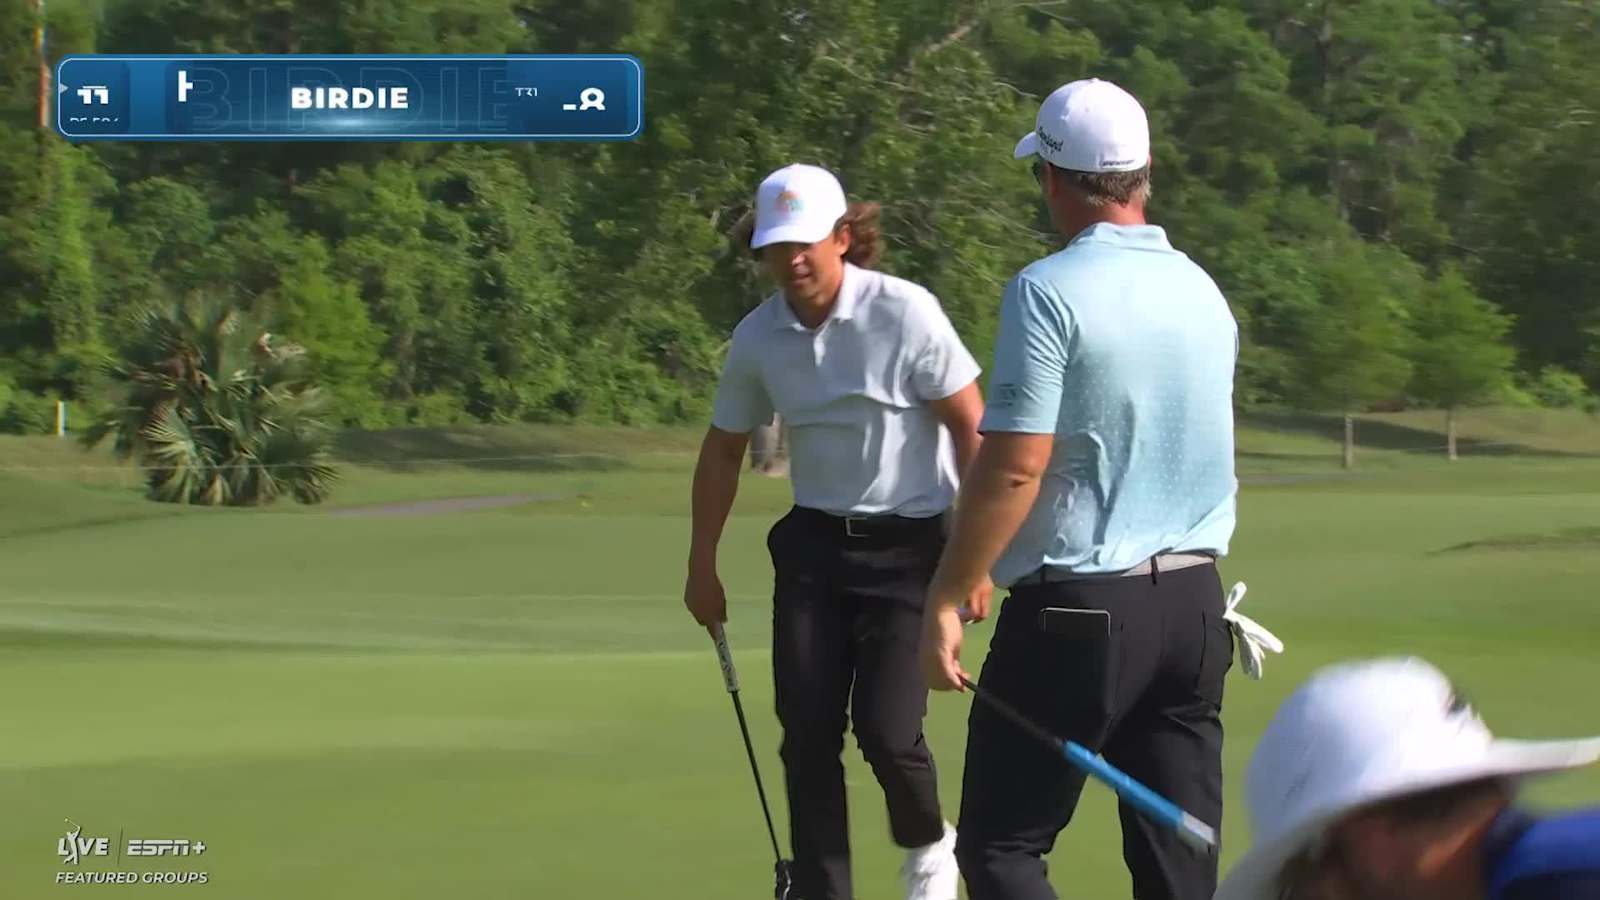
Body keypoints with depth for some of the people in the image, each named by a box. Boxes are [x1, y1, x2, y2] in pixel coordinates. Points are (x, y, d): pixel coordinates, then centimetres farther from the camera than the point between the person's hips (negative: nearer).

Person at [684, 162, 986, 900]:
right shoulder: (757, 338, -1)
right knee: (807, 733, -2)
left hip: (910, 544, -4)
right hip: (815, 544, 4)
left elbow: (971, 427, -11)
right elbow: (723, 450, 13)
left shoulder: (906, 313, -15)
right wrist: (702, 565, 15)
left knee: (885, 727, -11)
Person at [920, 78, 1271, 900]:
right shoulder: (1204, 292, 9)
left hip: (1080, 608, -7)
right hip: (1195, 602, 7)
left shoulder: (1050, 291, -13)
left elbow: (1013, 467, -17)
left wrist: (944, 600, -11)